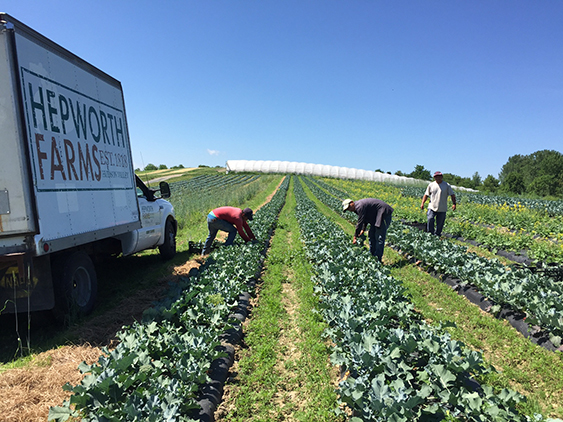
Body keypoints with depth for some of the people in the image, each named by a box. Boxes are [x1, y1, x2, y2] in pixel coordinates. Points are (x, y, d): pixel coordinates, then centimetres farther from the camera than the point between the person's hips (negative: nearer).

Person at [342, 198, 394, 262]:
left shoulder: (360, 207, -24)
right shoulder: (357, 206, 8)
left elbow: (360, 222, -23)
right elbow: (365, 218, 21)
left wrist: (355, 237, -17)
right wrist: (363, 230, 15)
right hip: (376, 216, 11)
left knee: (379, 237, -11)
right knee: (371, 235, 13)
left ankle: (378, 259, -7)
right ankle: (372, 255, 20)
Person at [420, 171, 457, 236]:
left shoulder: (447, 185, 4)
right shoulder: (431, 185, 8)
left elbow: (452, 195, 5)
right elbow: (426, 194, 11)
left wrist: (454, 204, -7)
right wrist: (422, 203, -1)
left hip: (442, 209, 0)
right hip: (432, 207, 0)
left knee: (440, 224, 3)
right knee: (430, 220, -17)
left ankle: (437, 235, 18)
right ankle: (430, 234, -3)